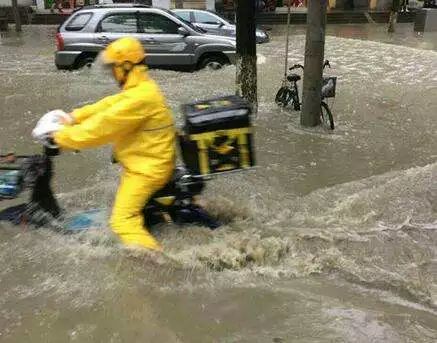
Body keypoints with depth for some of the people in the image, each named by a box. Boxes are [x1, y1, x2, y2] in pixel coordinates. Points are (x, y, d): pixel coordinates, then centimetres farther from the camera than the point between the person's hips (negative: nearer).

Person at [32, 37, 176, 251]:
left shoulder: (140, 97, -26)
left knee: (124, 220, -16)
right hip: (149, 158, 11)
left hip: (147, 166, -11)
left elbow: (103, 126, -26)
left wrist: (61, 136, -20)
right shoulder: (139, 87, 8)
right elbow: (107, 105, 10)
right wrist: (72, 117, 3)